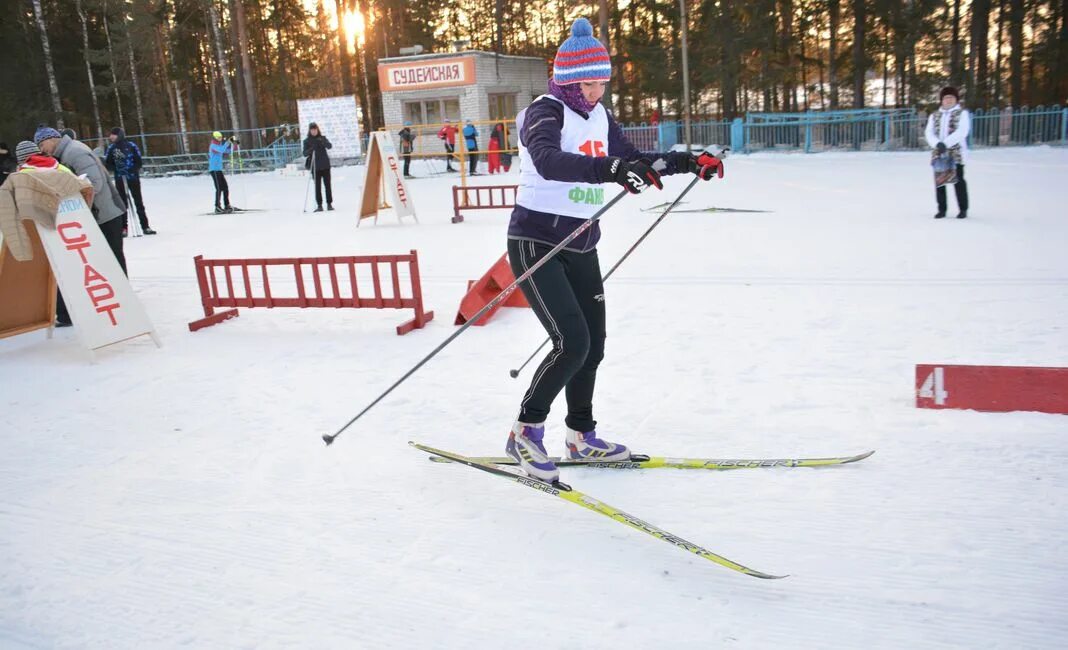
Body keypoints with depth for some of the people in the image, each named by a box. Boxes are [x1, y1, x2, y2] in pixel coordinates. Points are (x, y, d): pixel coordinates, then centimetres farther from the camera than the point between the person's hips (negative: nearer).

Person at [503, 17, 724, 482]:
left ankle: (581, 436, 28)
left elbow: (632, 158, 24)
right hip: (537, 243, -8)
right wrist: (610, 169, -48)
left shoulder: (598, 116, 11)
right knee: (573, 343, -18)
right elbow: (548, 161, -34)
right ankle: (525, 433, -1)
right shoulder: (545, 112, -13)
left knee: (592, 346, 11)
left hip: (581, 247, 8)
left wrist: (687, 162, 13)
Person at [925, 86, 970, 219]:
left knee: (958, 181, -2)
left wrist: (946, 143, -22)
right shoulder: (934, 115, 14)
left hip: (956, 154, -4)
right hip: (938, 153, 4)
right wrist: (937, 144, -18)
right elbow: (929, 132, 2)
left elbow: (962, 132, -12)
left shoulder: (962, 113, 2)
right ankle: (942, 209, 12)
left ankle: (963, 209, 7)